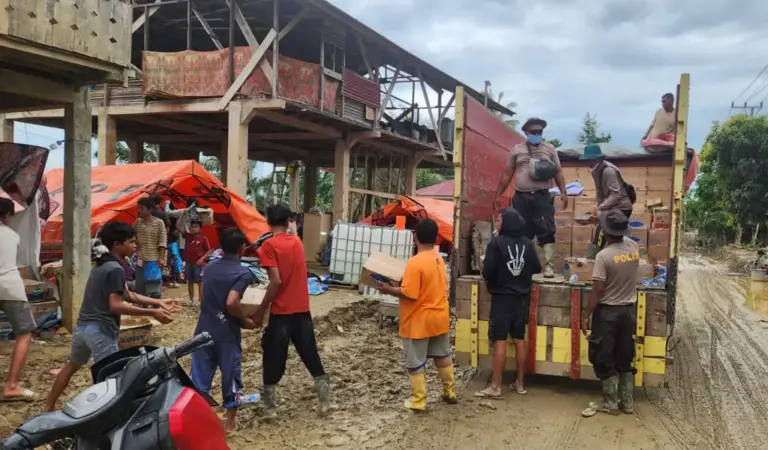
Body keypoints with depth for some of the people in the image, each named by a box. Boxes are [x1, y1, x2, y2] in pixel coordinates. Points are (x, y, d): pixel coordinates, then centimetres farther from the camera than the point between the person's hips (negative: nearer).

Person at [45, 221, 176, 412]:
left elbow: (126, 295, 16)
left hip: (83, 326, 10)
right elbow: (116, 305, -25)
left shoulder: (101, 264, 13)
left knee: (72, 366, 27)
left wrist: (158, 302, 12)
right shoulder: (115, 270, -17)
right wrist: (151, 313, -25)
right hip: (101, 330, -10)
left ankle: (49, 407, 40)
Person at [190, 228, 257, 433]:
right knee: (231, 376, 11)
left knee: (200, 376, 11)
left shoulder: (210, 267, 7)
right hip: (227, 334, -5)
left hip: (204, 330, 5)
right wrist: (244, 321, -10)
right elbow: (231, 302, -25)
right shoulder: (243, 273, -14)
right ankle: (230, 421, 21)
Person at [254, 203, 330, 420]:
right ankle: (325, 401, 18)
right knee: (311, 355, 14)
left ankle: (269, 408, 13)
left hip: (281, 312, -5)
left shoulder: (269, 245, -11)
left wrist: (261, 310, -11)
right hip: (302, 310, 5)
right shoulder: (297, 241, 7)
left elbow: (276, 281, -18)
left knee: (273, 360, 7)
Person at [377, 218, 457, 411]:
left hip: (419, 322, -7)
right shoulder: (439, 259, 3)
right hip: (440, 317, 8)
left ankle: (418, 402, 12)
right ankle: (449, 392, 32)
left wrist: (389, 289, -11)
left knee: (415, 363, 5)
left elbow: (408, 294, -24)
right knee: (443, 356, 21)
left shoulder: (415, 262, -22)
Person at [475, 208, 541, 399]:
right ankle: (520, 383, 21)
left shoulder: (496, 242, -14)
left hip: (502, 297, -5)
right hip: (522, 297, 5)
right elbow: (537, 268, 10)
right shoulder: (527, 243, 2)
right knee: (520, 339, 12)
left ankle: (495, 387, -1)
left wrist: (492, 280, 4)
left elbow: (487, 271, -18)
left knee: (499, 341, -3)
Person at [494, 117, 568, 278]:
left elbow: (558, 172, 9)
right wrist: (498, 195, 9)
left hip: (543, 196, -1)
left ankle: (549, 265, -9)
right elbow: (507, 173, 12)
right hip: (521, 197, 1)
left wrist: (563, 192, -2)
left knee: (546, 230, -9)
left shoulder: (550, 149, 11)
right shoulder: (516, 150, 11)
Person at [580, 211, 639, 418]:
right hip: (629, 310, 7)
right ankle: (628, 401, 23)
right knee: (625, 358, 16)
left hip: (608, 312, -6)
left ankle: (611, 403, 12)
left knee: (604, 359, 6)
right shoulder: (634, 247, -3)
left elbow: (597, 291, -20)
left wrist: (585, 316, -12)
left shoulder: (604, 256, -21)